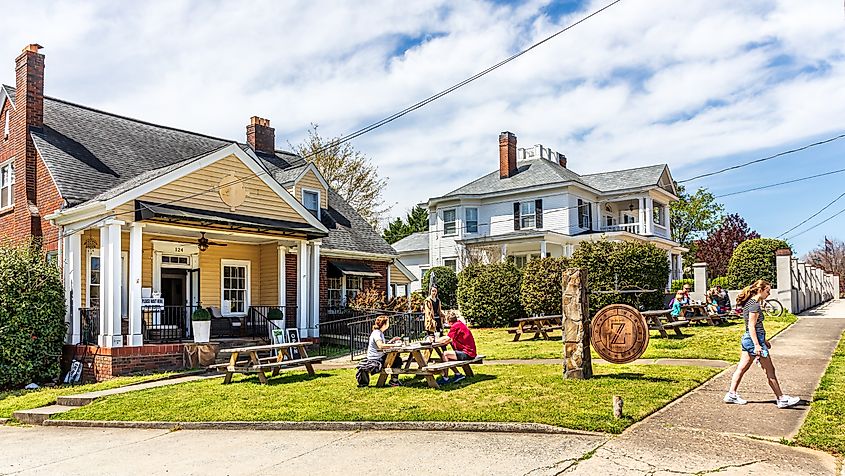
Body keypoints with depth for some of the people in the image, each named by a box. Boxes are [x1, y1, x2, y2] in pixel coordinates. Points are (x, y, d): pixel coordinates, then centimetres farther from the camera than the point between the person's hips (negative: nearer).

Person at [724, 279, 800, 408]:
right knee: (770, 371, 1)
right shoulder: (754, 305, -17)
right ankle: (781, 399, 10)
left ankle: (731, 394, 13)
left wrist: (764, 341, 26)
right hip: (754, 340, -10)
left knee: (742, 368, 11)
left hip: (747, 339, 10)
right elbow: (751, 326, -21)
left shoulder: (749, 303, 12)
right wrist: (757, 345, -23)